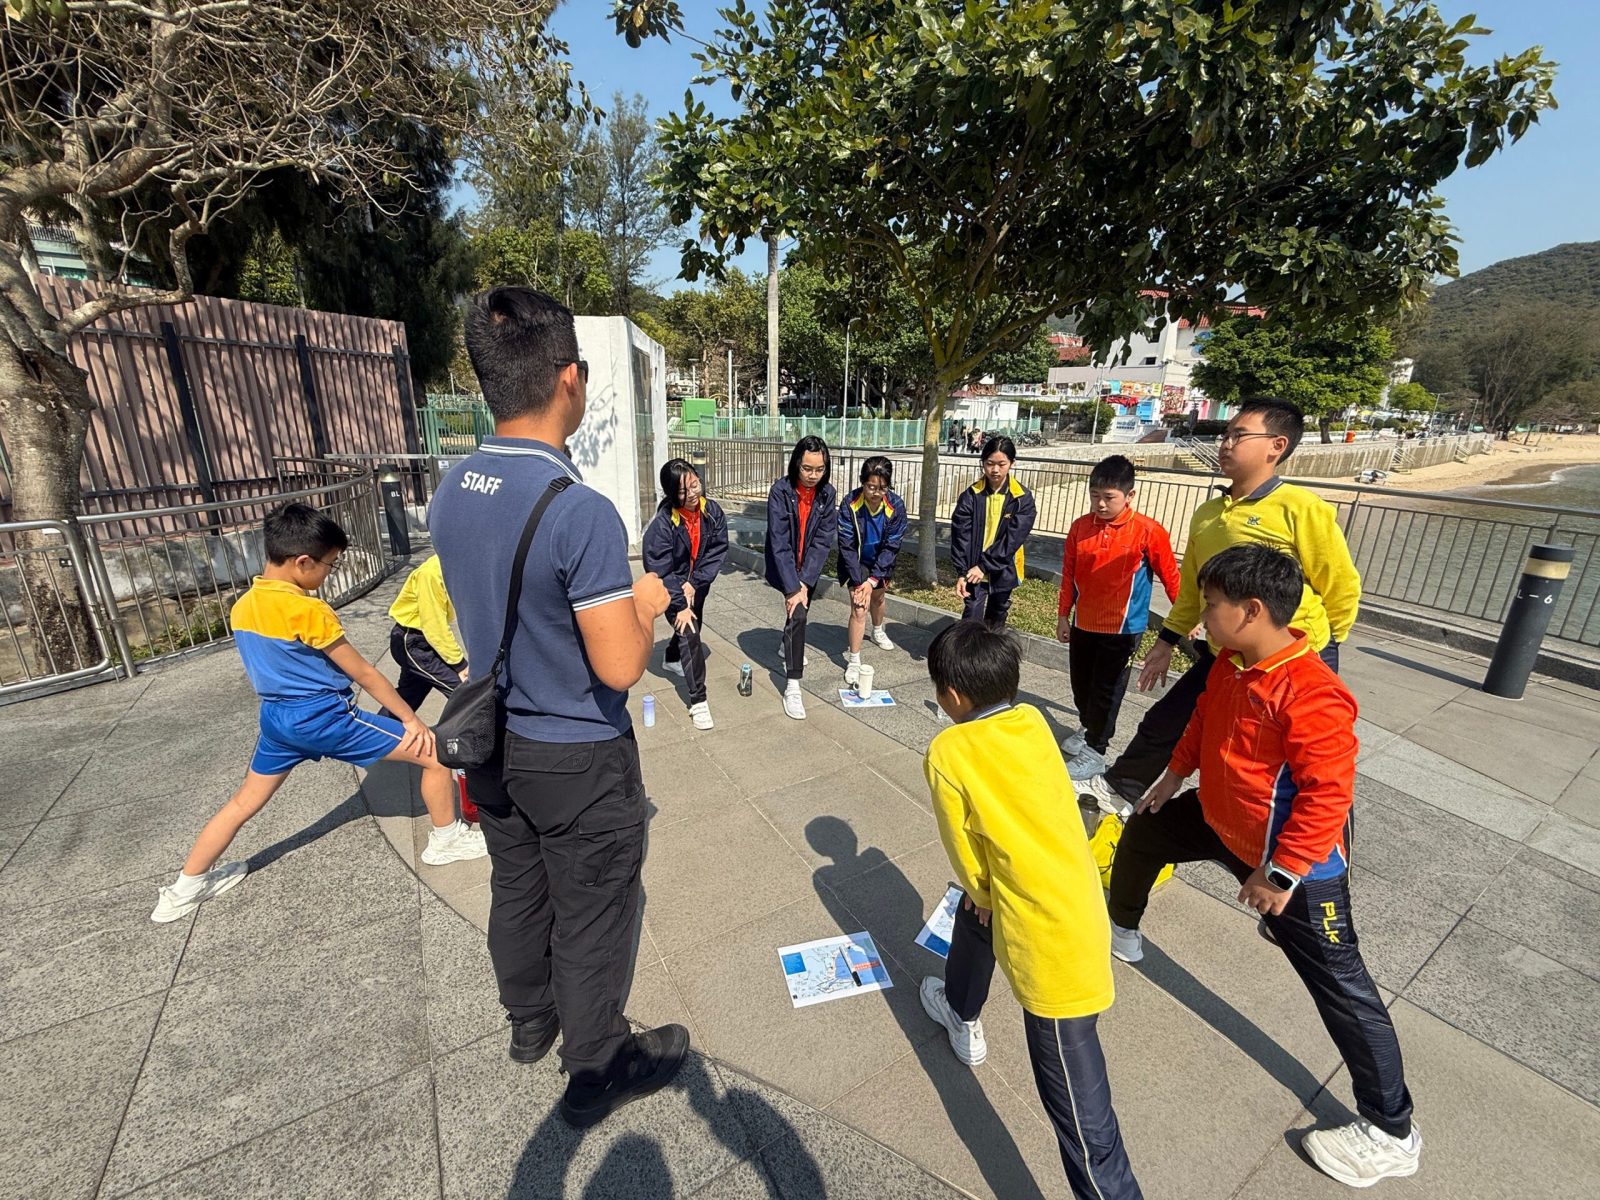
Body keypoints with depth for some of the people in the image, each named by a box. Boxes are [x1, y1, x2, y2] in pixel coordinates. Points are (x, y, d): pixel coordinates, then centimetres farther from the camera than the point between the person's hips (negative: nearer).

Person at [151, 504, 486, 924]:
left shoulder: (241, 608, 3)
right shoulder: (309, 611, -21)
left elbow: (269, 665, 15)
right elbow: (363, 674, -16)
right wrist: (411, 719, -9)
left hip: (277, 717, 8)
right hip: (326, 716, -8)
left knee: (243, 803, 28)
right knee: (438, 756, -2)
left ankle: (184, 888, 39)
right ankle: (447, 841, 12)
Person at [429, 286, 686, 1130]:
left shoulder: (449, 493, -3)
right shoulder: (580, 510, -28)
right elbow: (620, 668, -26)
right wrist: (647, 602, -8)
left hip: (494, 744, 8)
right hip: (577, 758, -7)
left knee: (517, 893, 26)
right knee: (592, 919, 14)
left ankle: (530, 1023, 52)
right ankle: (595, 1074, 38)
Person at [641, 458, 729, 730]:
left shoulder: (712, 511, -18)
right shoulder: (662, 524, -29)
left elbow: (719, 550, -13)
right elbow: (659, 571, -24)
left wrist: (694, 583, -20)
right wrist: (681, 606, -23)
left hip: (697, 585, 5)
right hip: (671, 589, -5)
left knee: (694, 625, 24)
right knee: (689, 633, -17)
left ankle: (672, 659, 57)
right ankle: (698, 701, -9)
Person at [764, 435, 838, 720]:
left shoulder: (827, 494, -14)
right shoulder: (780, 491, -24)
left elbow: (823, 541, -16)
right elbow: (780, 543, -26)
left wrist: (805, 583, -23)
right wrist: (792, 587, -30)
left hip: (810, 567, 4)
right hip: (784, 566, -4)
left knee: (800, 611, 20)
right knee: (797, 613, -19)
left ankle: (789, 648, 53)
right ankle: (792, 685, -12)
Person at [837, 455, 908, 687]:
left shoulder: (896, 506, -24)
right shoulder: (850, 504, -28)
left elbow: (891, 546, -20)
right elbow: (846, 546, -24)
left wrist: (874, 579, -23)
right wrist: (858, 582, -26)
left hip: (881, 562, 3)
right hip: (856, 563, -3)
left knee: (878, 597, 26)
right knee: (859, 608, -14)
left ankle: (877, 630, 57)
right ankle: (853, 661, -3)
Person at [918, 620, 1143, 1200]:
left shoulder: (947, 752, -17)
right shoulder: (1034, 722, 0)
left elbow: (965, 849, -5)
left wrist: (982, 895, 15)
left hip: (1049, 936, -9)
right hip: (1078, 889, 9)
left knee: (1076, 1098, 6)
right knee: (972, 913, 34)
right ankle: (960, 1012, 60)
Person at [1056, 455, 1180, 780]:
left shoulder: (1148, 531, -13)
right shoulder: (1080, 527, -1)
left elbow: (1169, 576, -5)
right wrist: (1063, 616, 9)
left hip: (1122, 628, -4)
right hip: (1083, 624, 4)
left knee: (1107, 690, 5)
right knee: (1080, 683, 17)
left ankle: (1095, 751, 19)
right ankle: (1089, 728, 42)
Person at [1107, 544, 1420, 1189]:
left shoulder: (1310, 695, -34)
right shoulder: (1230, 663, -7)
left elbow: (1329, 793, -31)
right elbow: (1205, 718, 10)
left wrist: (1280, 873, -26)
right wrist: (1175, 774, 16)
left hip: (1294, 857, -9)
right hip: (1220, 819, 9)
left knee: (1338, 983, 3)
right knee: (1143, 831, 21)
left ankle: (1391, 1134, 25)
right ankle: (1122, 930, 48)